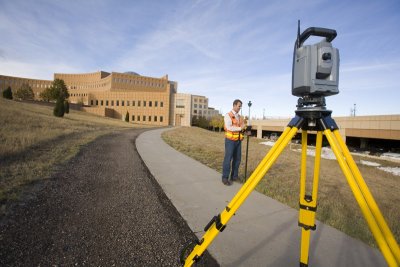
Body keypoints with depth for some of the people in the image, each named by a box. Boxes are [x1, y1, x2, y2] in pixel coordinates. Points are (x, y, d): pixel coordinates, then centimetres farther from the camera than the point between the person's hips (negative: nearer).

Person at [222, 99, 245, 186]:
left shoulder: (239, 117, 16)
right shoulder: (228, 115, -7)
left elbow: (242, 127, 13)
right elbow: (229, 127, -19)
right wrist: (240, 128, -15)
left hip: (238, 140, 7)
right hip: (230, 140, -7)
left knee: (237, 158, 9)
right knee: (228, 159, -6)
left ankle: (234, 176, 21)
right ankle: (225, 178, 2)